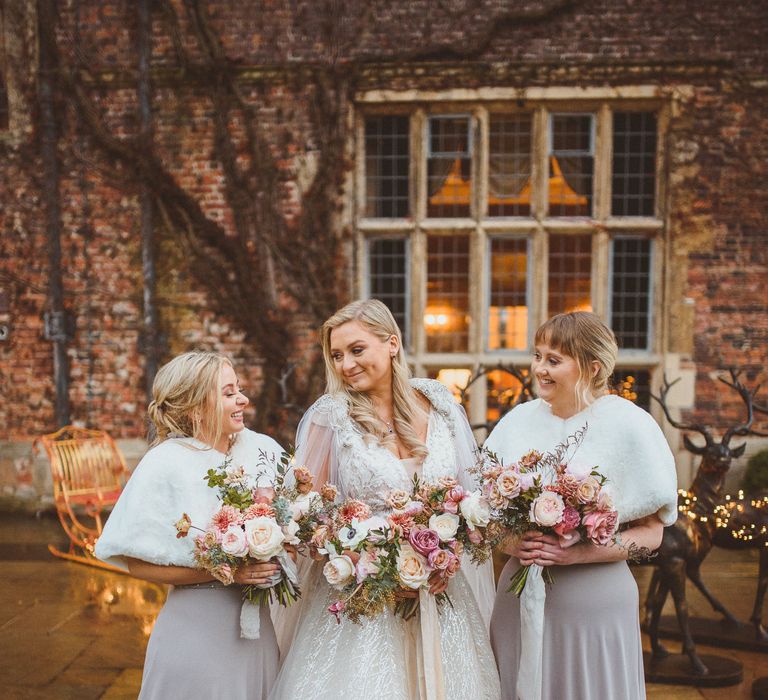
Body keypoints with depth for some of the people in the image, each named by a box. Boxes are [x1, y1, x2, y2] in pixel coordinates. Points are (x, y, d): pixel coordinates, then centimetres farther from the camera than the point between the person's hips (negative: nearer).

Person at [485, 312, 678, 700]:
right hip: (520, 597, 4)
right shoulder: (521, 419, 4)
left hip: (594, 605, -3)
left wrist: (576, 553, -18)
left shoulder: (629, 425, -8)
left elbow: (650, 534, -6)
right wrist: (509, 542, -10)